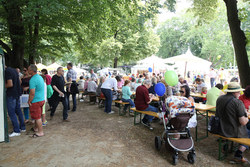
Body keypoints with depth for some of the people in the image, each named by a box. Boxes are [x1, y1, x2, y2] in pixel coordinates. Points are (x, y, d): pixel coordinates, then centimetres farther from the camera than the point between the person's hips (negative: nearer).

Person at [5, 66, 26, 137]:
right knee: (18, 111, 16)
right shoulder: (14, 70, 11)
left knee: (11, 113, -1)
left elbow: (10, 84, -23)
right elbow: (19, 81, 18)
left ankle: (16, 131, 4)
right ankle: (22, 127, 24)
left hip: (11, 95, -9)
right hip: (17, 93, 9)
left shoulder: (7, 71, -17)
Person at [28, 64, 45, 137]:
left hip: (36, 101, -9)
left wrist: (29, 101, -11)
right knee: (37, 116, 22)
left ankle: (40, 132, 10)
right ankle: (36, 128, 38)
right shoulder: (40, 77, 8)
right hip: (42, 99, 9)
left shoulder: (33, 80, -22)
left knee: (37, 117, 1)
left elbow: (32, 93, -23)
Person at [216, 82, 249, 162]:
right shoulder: (238, 102, -22)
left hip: (220, 129, 8)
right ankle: (238, 154, 12)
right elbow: (243, 122, -21)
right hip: (233, 132, -7)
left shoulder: (219, 99, -2)